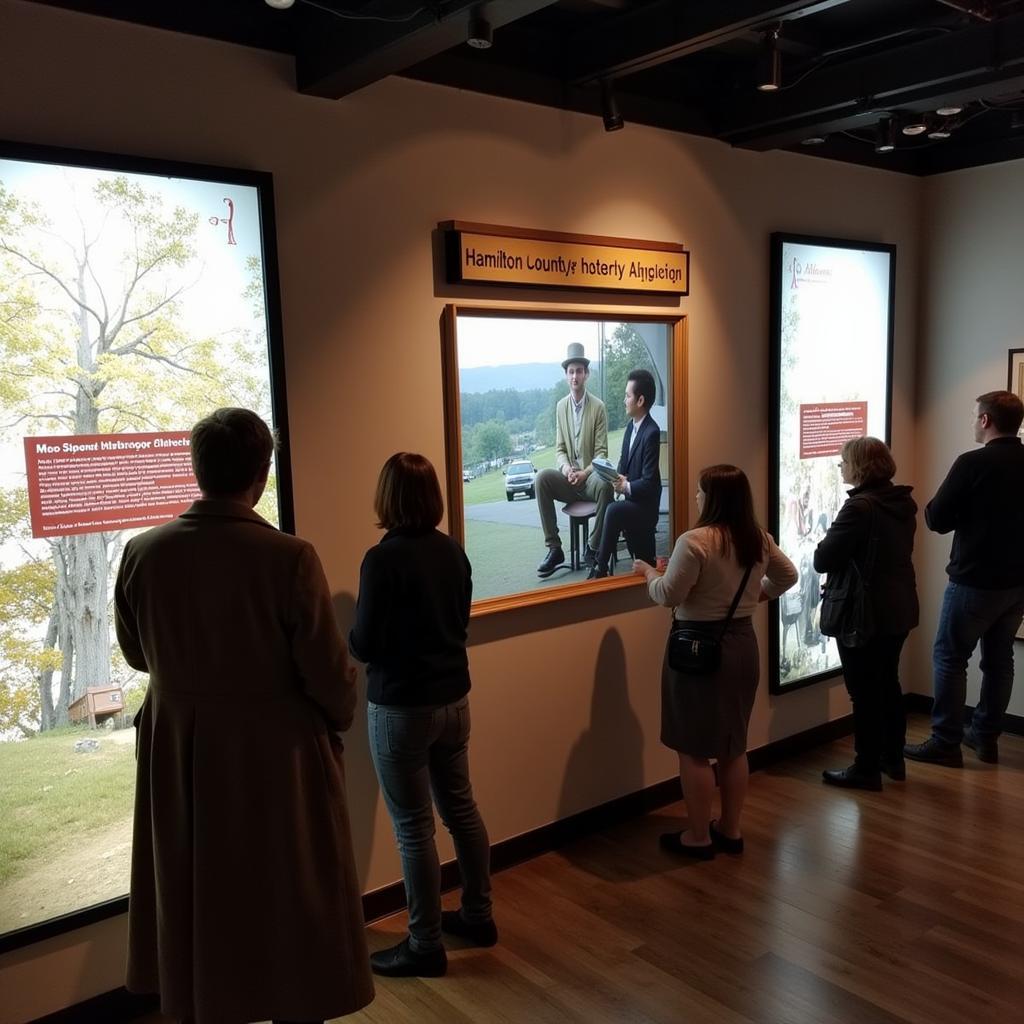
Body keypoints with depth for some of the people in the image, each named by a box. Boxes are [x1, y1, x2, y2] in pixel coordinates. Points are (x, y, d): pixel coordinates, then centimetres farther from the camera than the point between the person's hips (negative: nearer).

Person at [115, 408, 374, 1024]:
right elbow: (329, 673, -16)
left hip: (179, 757, 4)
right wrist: (339, 720, 5)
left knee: (193, 908, 22)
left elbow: (137, 654, 5)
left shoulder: (142, 554, -10)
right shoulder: (289, 558, -23)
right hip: (276, 757, -4)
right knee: (290, 913, 14)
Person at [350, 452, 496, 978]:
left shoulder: (382, 559, -19)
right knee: (461, 808, 19)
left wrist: (351, 634, 5)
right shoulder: (452, 550, 1)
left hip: (402, 708, -7)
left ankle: (425, 946, 17)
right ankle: (478, 915, 34)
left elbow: (364, 646, -16)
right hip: (454, 698, 7)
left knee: (414, 828, 4)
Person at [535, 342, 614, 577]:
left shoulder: (598, 407, -3)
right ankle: (554, 548, -22)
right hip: (569, 478, 4)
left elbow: (602, 452, -5)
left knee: (605, 485, -37)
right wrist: (566, 468, -13)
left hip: (590, 477, -4)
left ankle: (592, 549, -19)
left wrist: (585, 473, -22)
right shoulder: (561, 406, 8)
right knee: (541, 478, -26)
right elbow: (559, 448, 8)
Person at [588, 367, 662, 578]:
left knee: (614, 511, -28)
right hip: (632, 500, 9)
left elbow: (649, 482, -20)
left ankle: (600, 568, -21)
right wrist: (619, 479, -6)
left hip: (645, 506, -9)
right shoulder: (631, 425, 7)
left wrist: (626, 486, -22)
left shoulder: (651, 433, -19)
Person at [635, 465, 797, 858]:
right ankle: (731, 830, 28)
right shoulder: (760, 539, 3)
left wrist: (647, 571, 1)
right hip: (742, 644, 8)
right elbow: (788, 576, 18)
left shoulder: (695, 541, -20)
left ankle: (698, 837, 15)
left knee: (694, 749, 5)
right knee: (733, 745, 17)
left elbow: (669, 595, -17)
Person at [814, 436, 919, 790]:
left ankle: (867, 769, 12)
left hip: (865, 613, -9)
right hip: (899, 609, 9)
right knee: (888, 683, 20)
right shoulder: (904, 503, 6)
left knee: (864, 691, 2)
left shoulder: (860, 506, -22)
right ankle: (893, 759, 31)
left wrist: (827, 541, -2)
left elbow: (823, 560, -22)